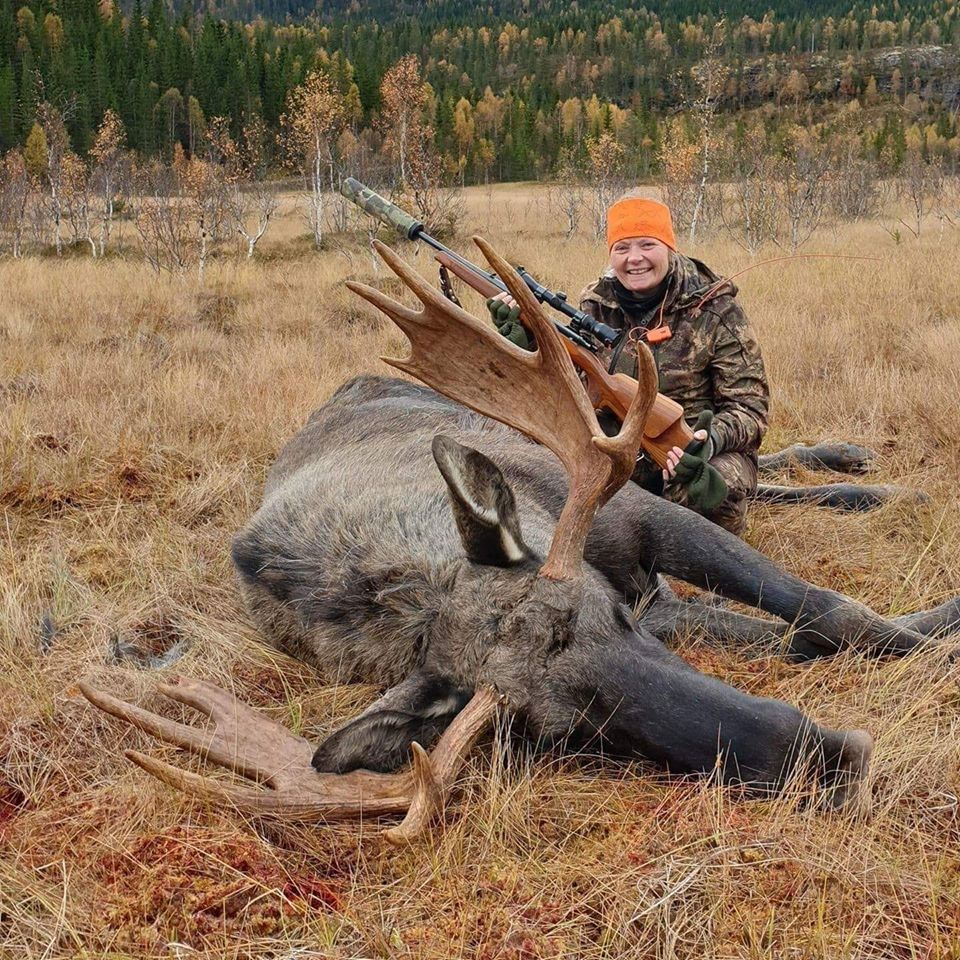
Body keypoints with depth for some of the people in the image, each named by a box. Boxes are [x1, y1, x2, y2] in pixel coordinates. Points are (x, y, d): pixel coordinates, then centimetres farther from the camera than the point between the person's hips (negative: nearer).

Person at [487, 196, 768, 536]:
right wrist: (520, 337, -13)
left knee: (717, 486, -36)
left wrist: (714, 439, -32)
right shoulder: (596, 305, 3)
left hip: (691, 457, -3)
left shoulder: (714, 312, -9)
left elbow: (750, 408, -9)